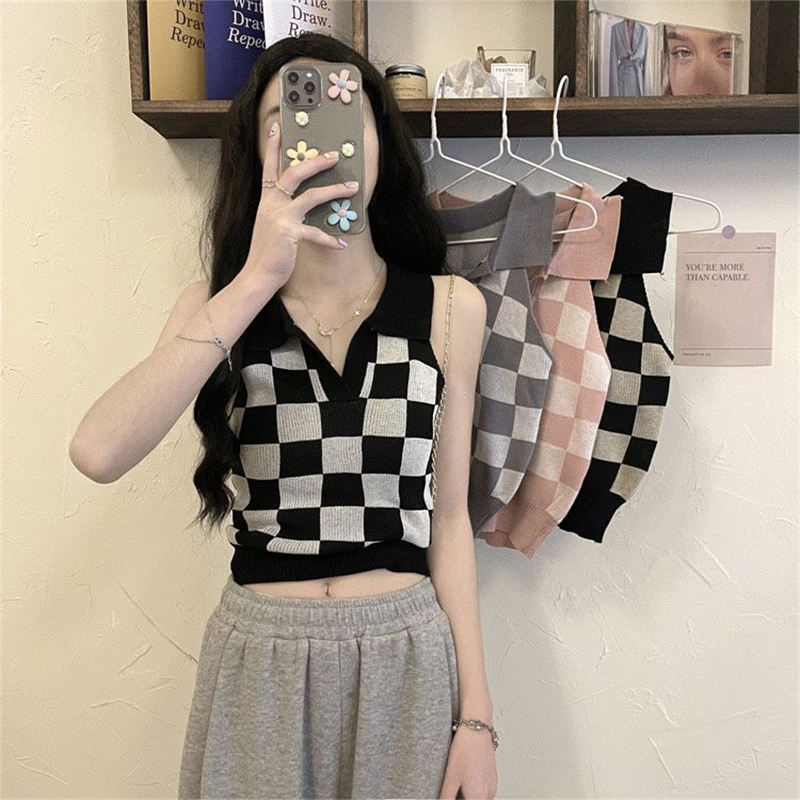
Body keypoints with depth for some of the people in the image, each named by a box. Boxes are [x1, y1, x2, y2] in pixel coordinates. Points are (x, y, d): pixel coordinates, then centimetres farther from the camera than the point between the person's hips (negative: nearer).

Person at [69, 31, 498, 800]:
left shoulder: (449, 306, -3)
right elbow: (98, 453, -19)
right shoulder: (221, 299, -2)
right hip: (261, 658, 1)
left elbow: (447, 517, 0)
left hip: (404, 655, 0)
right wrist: (258, 279, -24)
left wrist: (476, 714, 0)